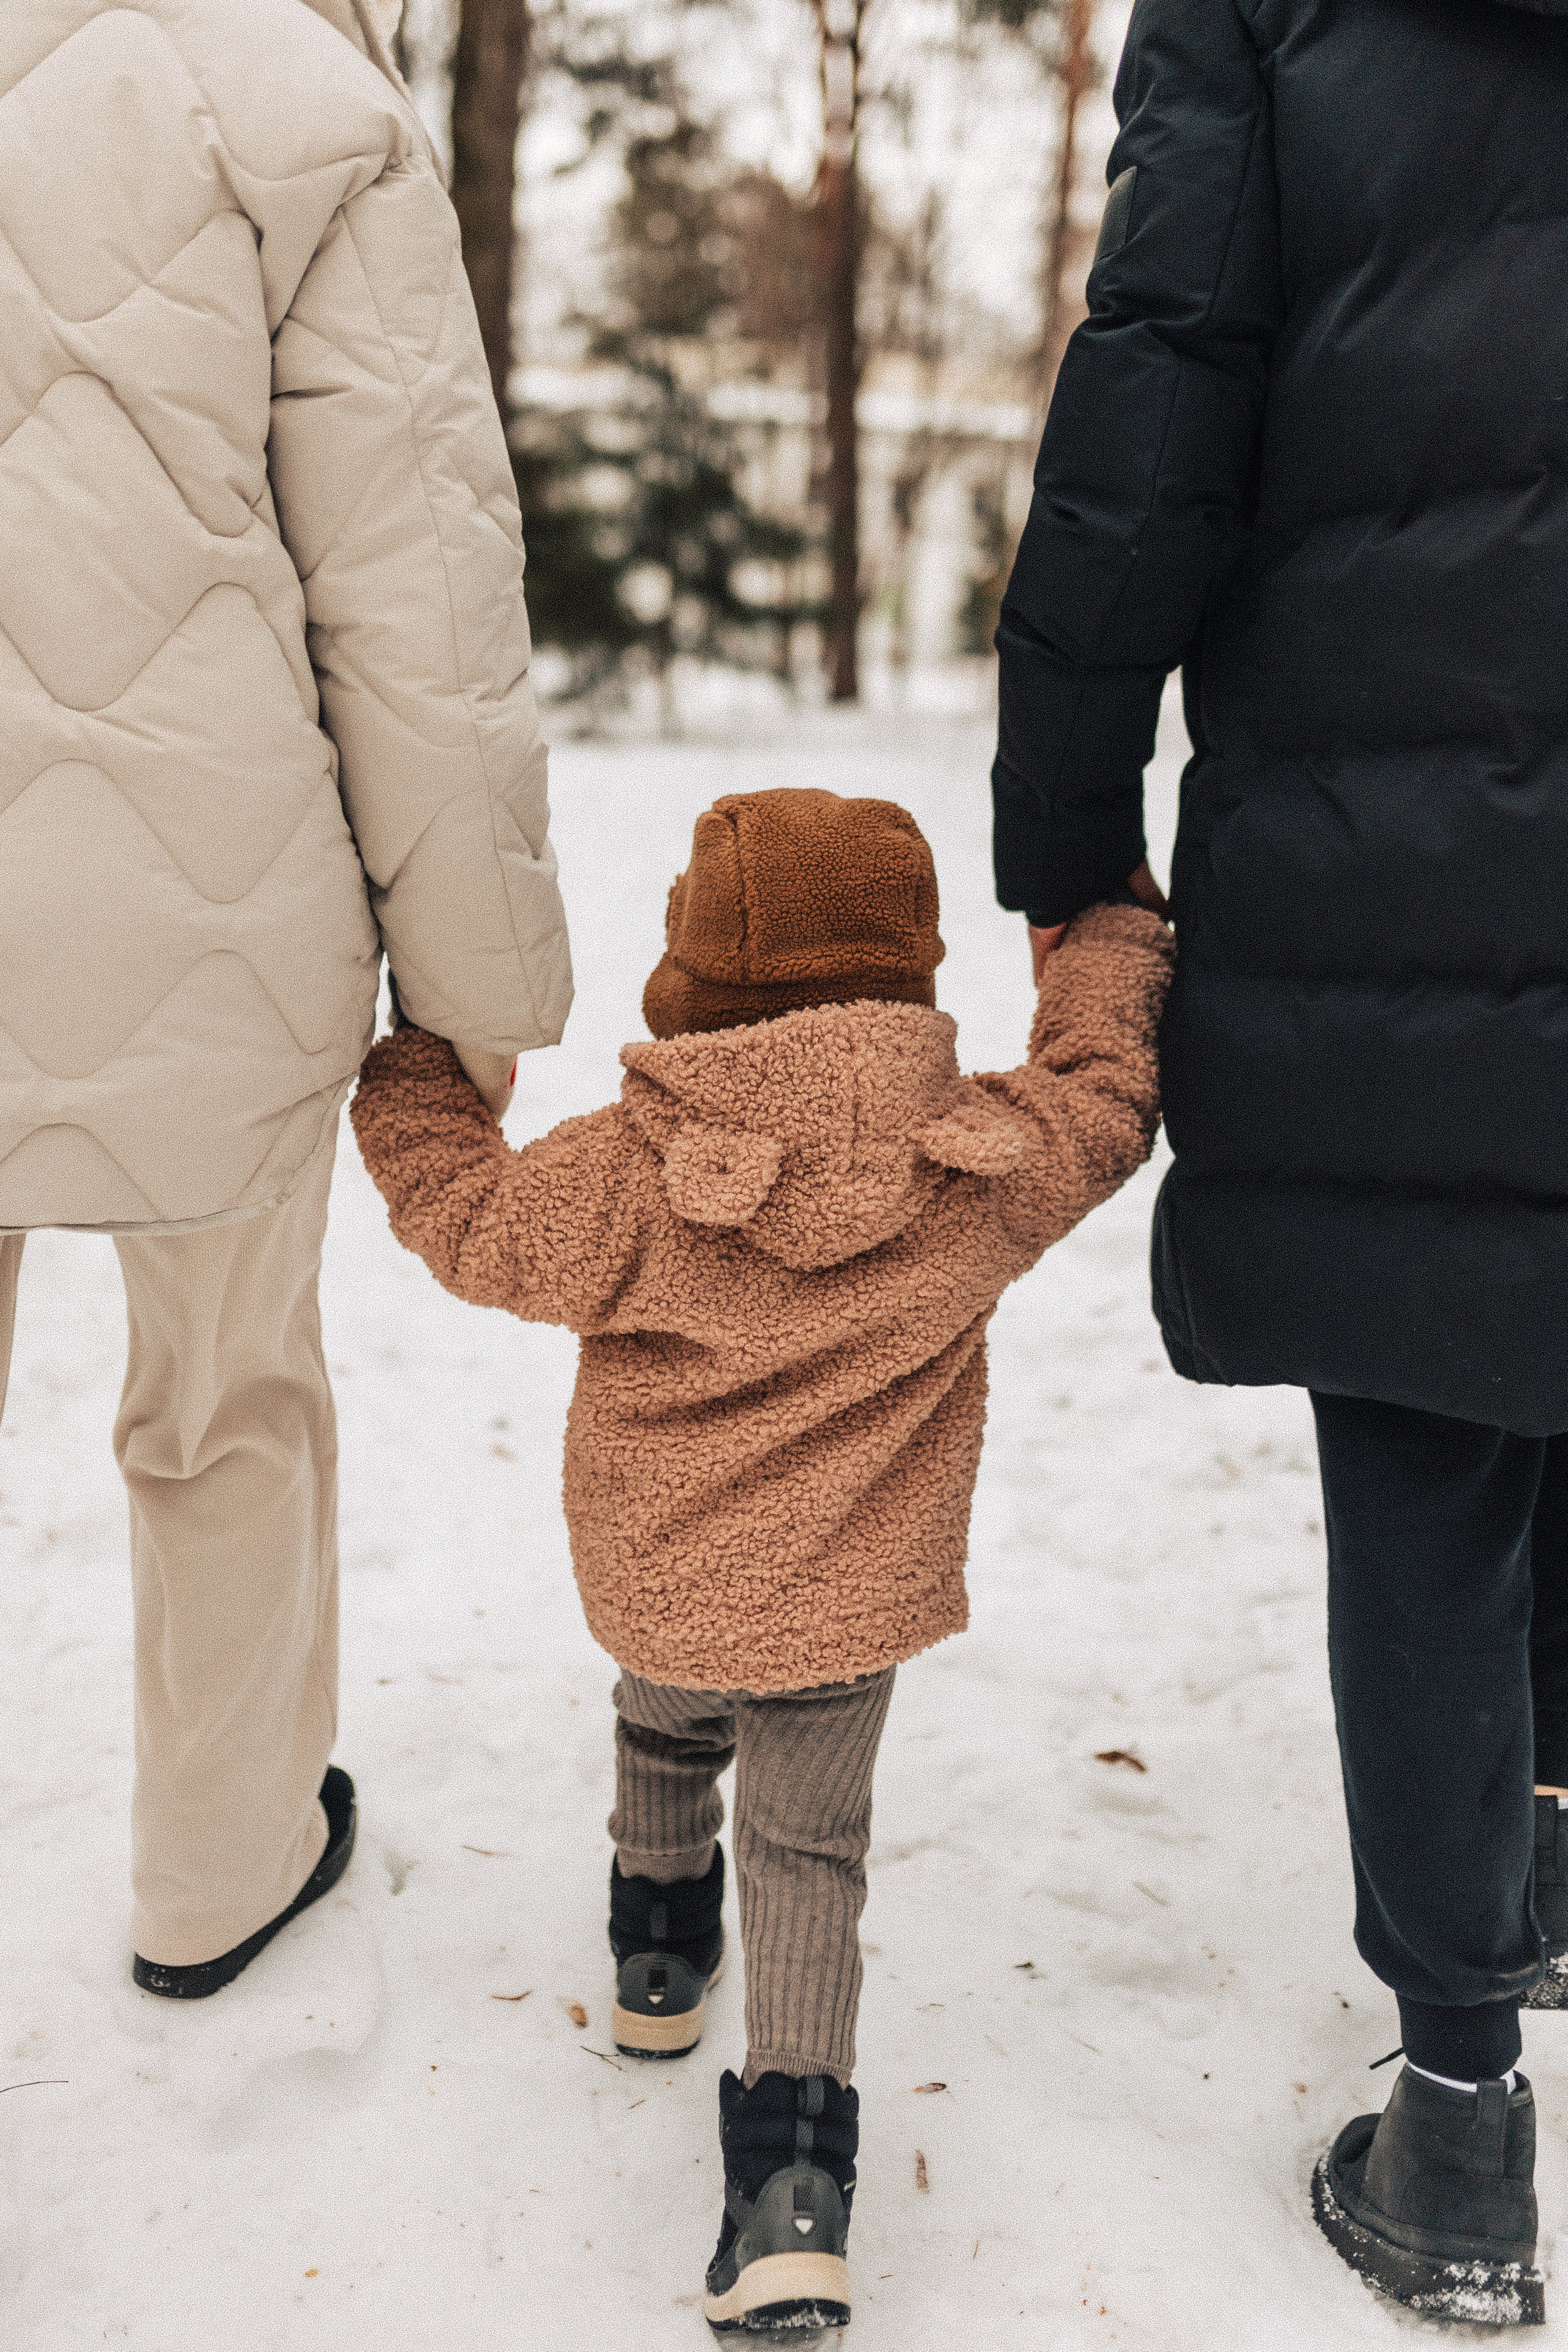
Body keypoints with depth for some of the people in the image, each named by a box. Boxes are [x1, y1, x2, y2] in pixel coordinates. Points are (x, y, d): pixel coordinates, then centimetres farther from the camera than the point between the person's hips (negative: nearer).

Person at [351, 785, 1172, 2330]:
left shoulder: (628, 1175, -18)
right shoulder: (980, 1168, -13)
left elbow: (467, 1216, -5)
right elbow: (1101, 1099, 2)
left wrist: (410, 1084, 14)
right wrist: (1110, 948, 19)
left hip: (650, 1591, 1)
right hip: (850, 1606, 0)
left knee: (665, 1734, 32)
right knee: (809, 1851, 12)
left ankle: (660, 1962, 56)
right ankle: (794, 2175, 1)